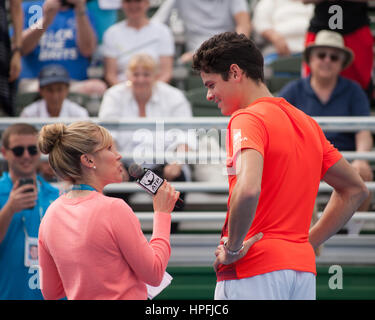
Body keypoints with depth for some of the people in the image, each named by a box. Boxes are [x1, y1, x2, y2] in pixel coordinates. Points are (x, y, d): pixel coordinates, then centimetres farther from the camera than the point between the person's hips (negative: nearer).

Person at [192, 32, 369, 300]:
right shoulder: (307, 123, 16)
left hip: (254, 272, -8)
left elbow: (248, 190, -28)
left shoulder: (247, 119, -9)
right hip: (304, 269, 8)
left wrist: (232, 247, -14)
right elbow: (356, 189, 24)